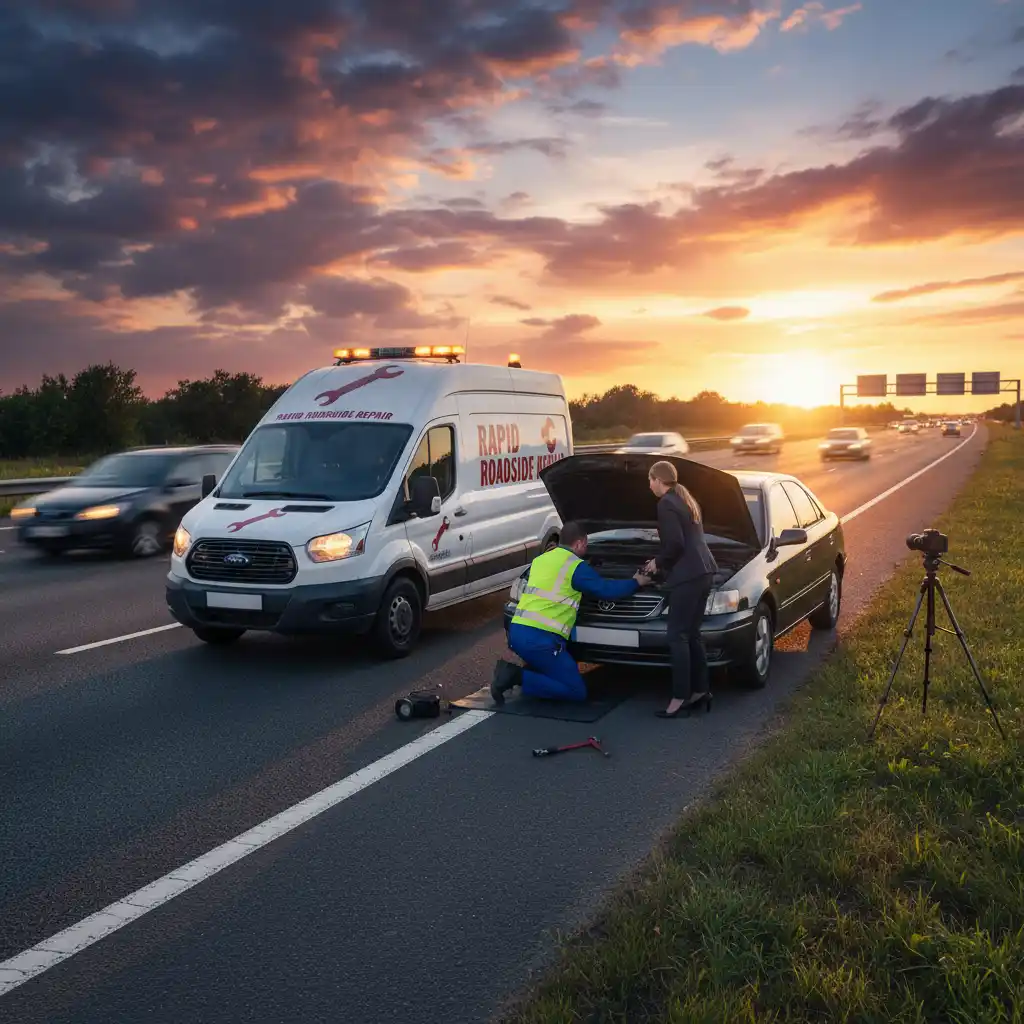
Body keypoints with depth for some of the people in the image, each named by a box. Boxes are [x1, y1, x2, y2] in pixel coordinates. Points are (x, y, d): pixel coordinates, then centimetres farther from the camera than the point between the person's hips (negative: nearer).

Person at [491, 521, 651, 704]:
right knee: (577, 691, -2)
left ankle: (512, 672, 5)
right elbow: (606, 590, 1)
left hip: (517, 632, 8)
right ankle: (518, 677, -12)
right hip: (539, 638, -8)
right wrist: (635, 582, 17)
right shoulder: (576, 566, -3)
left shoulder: (540, 559, 19)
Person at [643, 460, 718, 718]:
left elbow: (675, 544, -19)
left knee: (677, 636, -6)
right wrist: (663, 562, 29)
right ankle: (701, 690, 18)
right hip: (702, 571, 10)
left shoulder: (666, 504, -11)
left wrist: (659, 563, -2)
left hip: (687, 576, -10)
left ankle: (681, 697, -5)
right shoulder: (686, 499, 20)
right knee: (691, 634, 14)